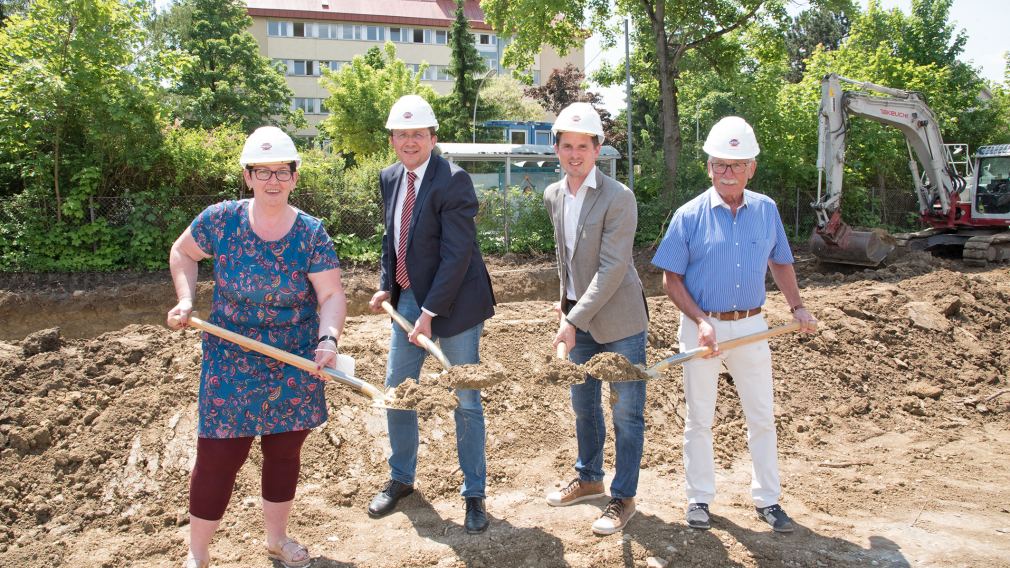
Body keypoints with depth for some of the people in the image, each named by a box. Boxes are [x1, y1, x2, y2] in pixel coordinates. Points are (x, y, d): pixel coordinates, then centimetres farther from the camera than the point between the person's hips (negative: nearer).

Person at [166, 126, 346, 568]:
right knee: (218, 457, 1)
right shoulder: (220, 220, -7)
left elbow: (332, 295, -13)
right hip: (231, 365, -1)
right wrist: (186, 300, -3)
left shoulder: (311, 234, -8)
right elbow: (182, 252, 11)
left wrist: (328, 339, -31)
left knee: (284, 451, 15)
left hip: (296, 367, 1)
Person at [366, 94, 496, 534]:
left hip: (454, 301, -7)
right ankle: (400, 479, 35)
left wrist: (431, 312, -23)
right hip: (408, 299, 7)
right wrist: (385, 286, 4)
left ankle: (474, 494, 20)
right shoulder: (390, 178, 6)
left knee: (465, 401, 3)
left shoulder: (453, 181, -18)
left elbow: (457, 254, -22)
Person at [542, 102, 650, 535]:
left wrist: (574, 321, -24)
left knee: (626, 413, 4)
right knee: (583, 405, 20)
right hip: (578, 317, 7)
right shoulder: (554, 195, 3)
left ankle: (624, 497, 19)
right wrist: (565, 302, 14)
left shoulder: (618, 198, -19)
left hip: (618, 319, -7)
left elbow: (611, 270, -23)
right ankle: (589, 478, 39)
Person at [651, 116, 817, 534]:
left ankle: (767, 499, 25)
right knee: (698, 418, 9)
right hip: (702, 326, -2)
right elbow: (672, 279, -7)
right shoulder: (690, 215, -9)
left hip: (751, 327, 3)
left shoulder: (766, 210, 1)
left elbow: (780, 263, 15)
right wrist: (701, 321, -18)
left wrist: (797, 307, 3)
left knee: (762, 417, 10)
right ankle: (699, 498, 24)